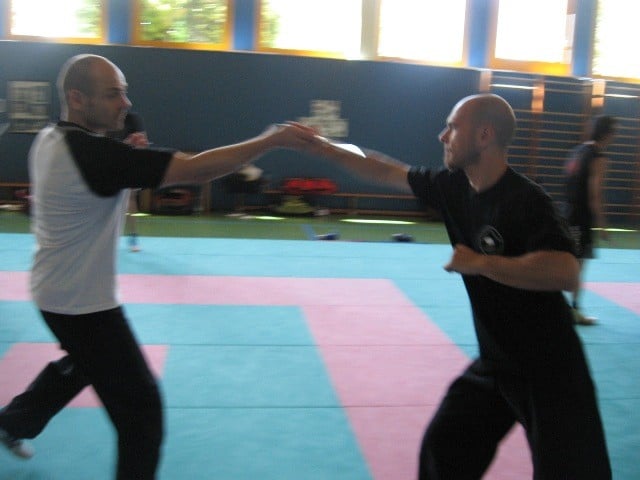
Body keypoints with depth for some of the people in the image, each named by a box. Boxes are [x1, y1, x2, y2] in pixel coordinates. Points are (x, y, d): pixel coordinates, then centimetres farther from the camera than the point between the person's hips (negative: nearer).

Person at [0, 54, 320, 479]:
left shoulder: (50, 140, 1)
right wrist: (272, 139, -30)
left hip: (58, 291, 10)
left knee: (84, 362, 35)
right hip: (82, 302, -10)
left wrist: (129, 165, -3)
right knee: (141, 406, -2)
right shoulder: (92, 154, -29)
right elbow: (194, 169, -32)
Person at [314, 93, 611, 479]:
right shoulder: (454, 187, -1)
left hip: (548, 368, -7)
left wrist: (480, 263, -30)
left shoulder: (526, 201, -24)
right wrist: (323, 147, 9)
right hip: (495, 362, 7)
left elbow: (566, 273, -35)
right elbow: (385, 172, 9)